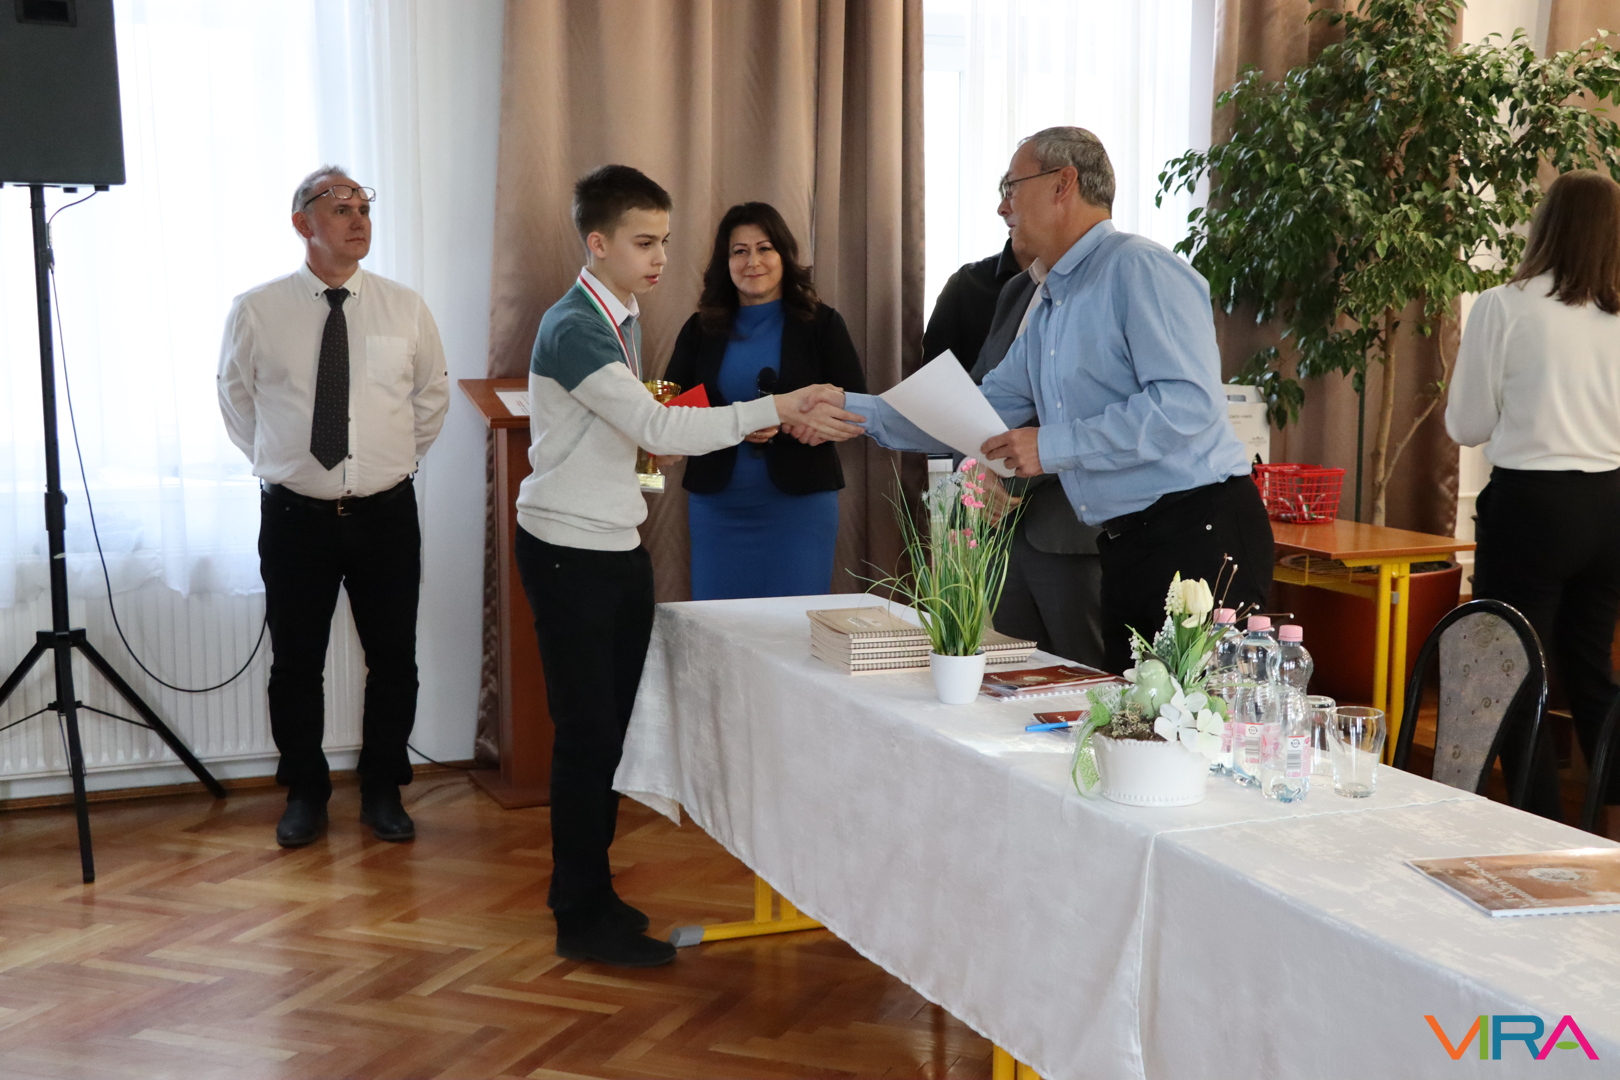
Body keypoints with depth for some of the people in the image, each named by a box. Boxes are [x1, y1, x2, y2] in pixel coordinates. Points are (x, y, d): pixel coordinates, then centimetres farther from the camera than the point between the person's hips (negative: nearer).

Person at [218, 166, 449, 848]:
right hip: (294, 516, -1)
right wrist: (280, 459, 11)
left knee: (394, 659, 8)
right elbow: (235, 400, 12)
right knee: (295, 663, 9)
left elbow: (432, 396, 15)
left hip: (386, 513, 1)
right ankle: (304, 792, 27)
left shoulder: (405, 309, 0)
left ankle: (383, 791, 26)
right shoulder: (256, 312, -4)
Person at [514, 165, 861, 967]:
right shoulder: (574, 328, -18)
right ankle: (583, 917, 7)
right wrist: (773, 410, -30)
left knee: (614, 724, 12)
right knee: (587, 731, -3)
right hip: (568, 552, -9)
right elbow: (655, 428, -28)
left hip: (618, 547, 9)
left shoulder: (623, 317, 13)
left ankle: (588, 892, 25)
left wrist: (657, 436, 0)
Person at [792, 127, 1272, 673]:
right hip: (1127, 546, 9)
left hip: (1199, 531, -9)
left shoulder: (1140, 268, -11)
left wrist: (1054, 445, -19)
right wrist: (852, 409, 14)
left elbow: (1186, 402, -22)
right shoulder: (1049, 305, 19)